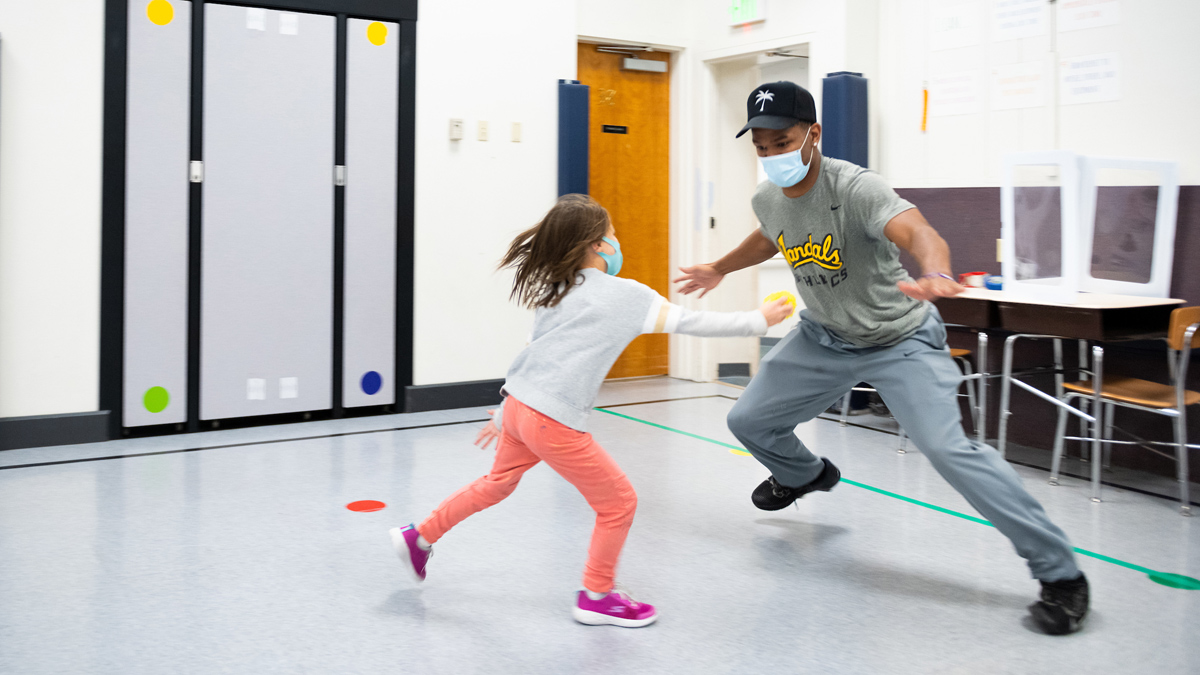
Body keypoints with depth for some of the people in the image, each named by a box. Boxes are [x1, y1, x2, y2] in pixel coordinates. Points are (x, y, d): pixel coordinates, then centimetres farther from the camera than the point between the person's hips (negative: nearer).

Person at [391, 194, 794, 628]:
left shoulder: (556, 290, 16)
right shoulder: (623, 294, -7)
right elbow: (692, 322, -8)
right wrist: (758, 320, 2)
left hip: (518, 405, 9)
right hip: (554, 421, -9)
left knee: (498, 482, 32)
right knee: (618, 502, 7)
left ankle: (419, 538, 41)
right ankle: (596, 598, 19)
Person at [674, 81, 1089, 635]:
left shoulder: (854, 188, -28)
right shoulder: (767, 199, -6)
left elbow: (917, 232, -48)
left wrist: (935, 275, -70)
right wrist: (719, 269, 31)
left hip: (899, 341, -7)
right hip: (824, 337, 7)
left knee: (947, 448, -24)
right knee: (748, 421, 10)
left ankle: (1060, 573, -11)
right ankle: (806, 475, 47)